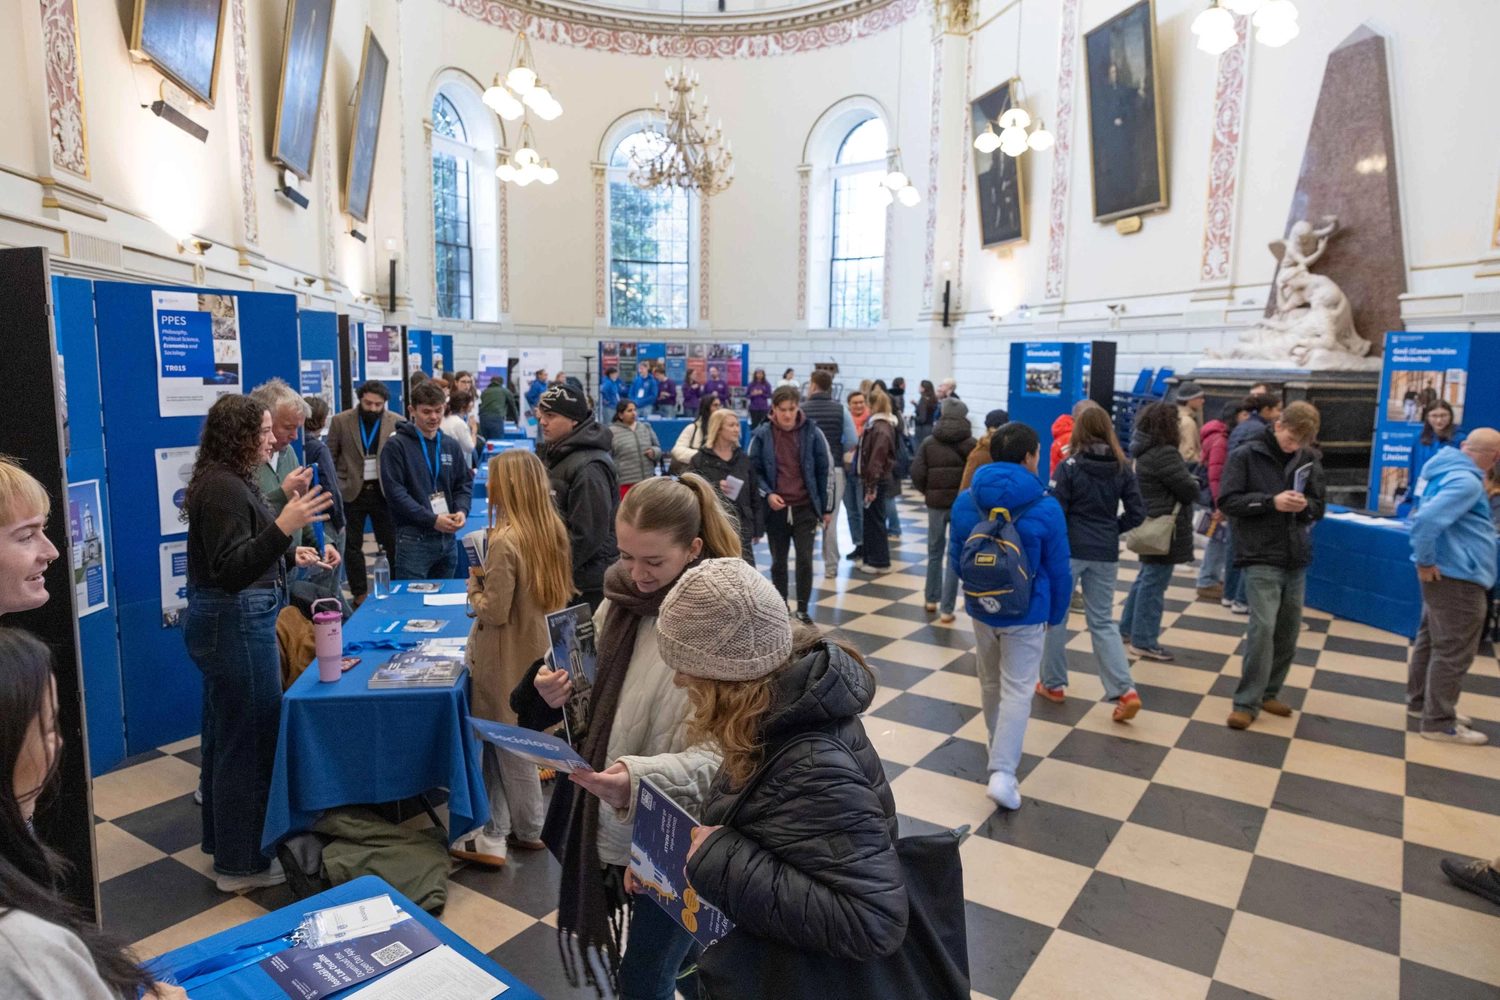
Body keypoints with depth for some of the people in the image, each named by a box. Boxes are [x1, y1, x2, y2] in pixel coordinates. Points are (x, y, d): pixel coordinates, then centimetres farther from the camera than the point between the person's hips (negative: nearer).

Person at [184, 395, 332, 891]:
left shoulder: (228, 481, 12)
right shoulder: (223, 487, -20)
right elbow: (230, 571, -27)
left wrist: (288, 553, 23)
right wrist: (282, 528, -39)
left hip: (224, 621, 11)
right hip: (236, 623, -11)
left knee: (225, 734, 21)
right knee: (250, 739, -1)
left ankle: (223, 838, 37)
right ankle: (242, 863, 11)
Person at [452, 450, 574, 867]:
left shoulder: (505, 540, -24)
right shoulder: (551, 530, -1)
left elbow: (494, 611, -22)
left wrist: (474, 583, -4)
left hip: (505, 656, -7)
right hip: (534, 645, 7)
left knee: (507, 743, 10)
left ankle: (528, 829, 25)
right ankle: (496, 833, 27)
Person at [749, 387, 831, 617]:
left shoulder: (812, 432, -5)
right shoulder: (762, 435, -6)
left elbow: (824, 471, 2)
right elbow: (753, 470, 3)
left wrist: (826, 508, 3)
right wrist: (767, 494, -14)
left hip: (805, 508, -1)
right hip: (775, 509, 1)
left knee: (805, 560, -3)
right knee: (779, 561, 12)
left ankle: (802, 611, 11)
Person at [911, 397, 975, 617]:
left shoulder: (929, 443, -2)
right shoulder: (972, 444, -7)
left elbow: (917, 474, -6)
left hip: (935, 503, 2)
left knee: (935, 552, 19)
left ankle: (932, 599, 32)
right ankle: (946, 608, 5)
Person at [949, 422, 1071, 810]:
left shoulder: (964, 502, -5)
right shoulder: (1045, 509, -16)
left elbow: (955, 557, 5)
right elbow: (1059, 571, -9)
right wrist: (1057, 615, 7)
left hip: (981, 608, 4)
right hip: (1026, 613, -4)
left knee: (990, 684, 21)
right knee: (1017, 690, 3)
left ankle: (999, 748, 41)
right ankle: (1003, 771, -5)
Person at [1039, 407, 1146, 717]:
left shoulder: (1070, 465, -10)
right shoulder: (1122, 468, 3)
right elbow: (1137, 512, 1)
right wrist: (1111, 529, 14)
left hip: (1069, 549, -4)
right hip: (1106, 553, 4)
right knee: (1103, 621, 11)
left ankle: (1053, 684, 21)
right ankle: (1126, 691, -1)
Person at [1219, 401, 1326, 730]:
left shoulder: (1308, 460, 7)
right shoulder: (1246, 455, -4)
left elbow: (1319, 507, 12)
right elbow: (1227, 500, -8)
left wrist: (1305, 505, -11)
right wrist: (1271, 501, -19)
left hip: (1297, 559, 5)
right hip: (1261, 558, -5)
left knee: (1288, 631, 10)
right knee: (1263, 628, -11)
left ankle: (1267, 693, 25)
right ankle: (1247, 703, -3)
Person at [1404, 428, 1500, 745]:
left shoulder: (1447, 469, 9)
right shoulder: (1466, 481, -21)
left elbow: (1432, 513, 24)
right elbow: (1426, 519, -34)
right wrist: (1424, 561, -23)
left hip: (1448, 573, 10)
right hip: (1459, 577, -10)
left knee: (1431, 640, 19)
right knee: (1453, 652, -2)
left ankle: (1419, 701, 31)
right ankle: (1439, 723, 6)